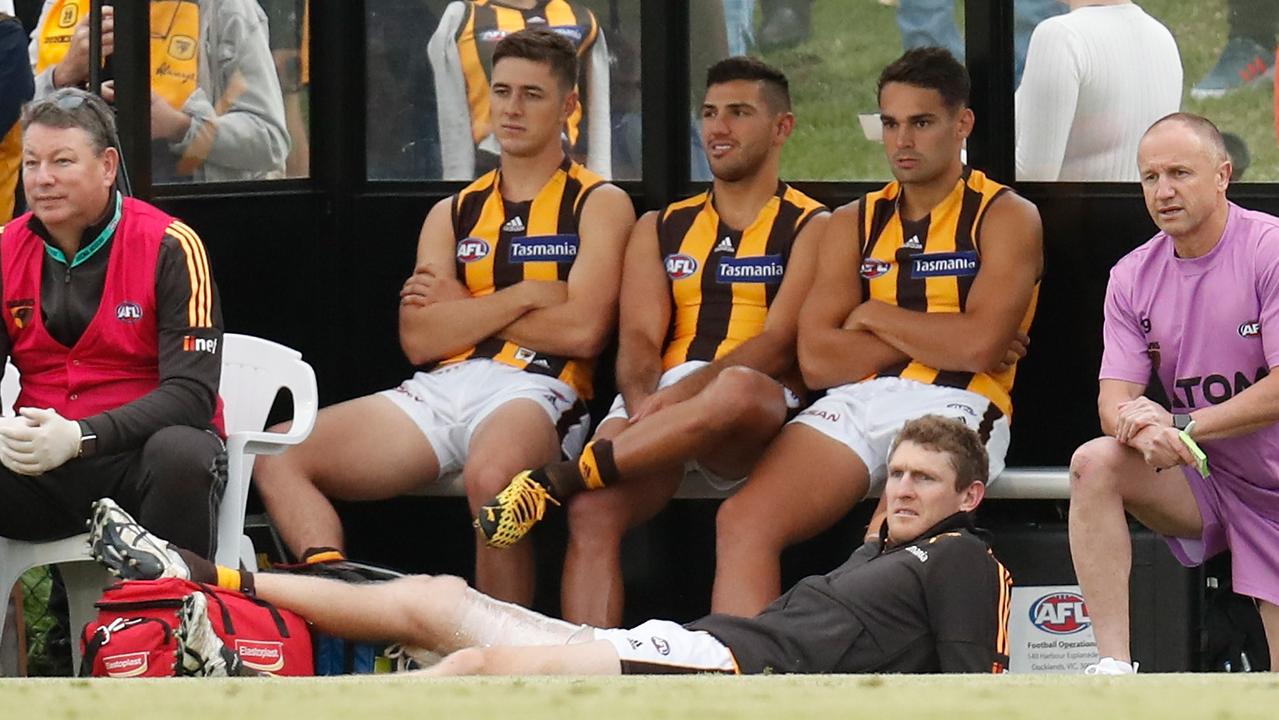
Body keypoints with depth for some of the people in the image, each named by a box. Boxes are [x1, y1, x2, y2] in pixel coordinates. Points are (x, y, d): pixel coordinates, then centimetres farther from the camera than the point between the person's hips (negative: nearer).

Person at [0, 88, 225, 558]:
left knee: (180, 454, -36)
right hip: (40, 461, 3)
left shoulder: (170, 247, -7)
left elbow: (192, 393, -13)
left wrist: (78, 437, -26)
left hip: (140, 453, -3)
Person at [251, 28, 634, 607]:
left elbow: (582, 331, -7)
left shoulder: (599, 205, 9)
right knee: (277, 457, -14)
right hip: (437, 391, 6)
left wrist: (464, 309, 3)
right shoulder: (454, 213, 22)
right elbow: (419, 337, 8)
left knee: (489, 474, -42)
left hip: (533, 391, -6)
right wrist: (522, 296, -2)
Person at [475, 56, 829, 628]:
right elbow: (638, 338, 11)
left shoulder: (810, 228, 12)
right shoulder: (661, 230, 25)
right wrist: (644, 399, -14)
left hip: (760, 413, -3)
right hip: (658, 401, 3)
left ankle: (557, 479, -37)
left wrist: (679, 394, -18)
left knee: (736, 393, -42)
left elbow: (779, 345, -3)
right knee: (594, 511, -30)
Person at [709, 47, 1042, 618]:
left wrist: (874, 317, 3)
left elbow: (979, 345, -9)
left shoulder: (1006, 217, 8)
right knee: (741, 521, -23)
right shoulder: (854, 224, 21)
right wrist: (936, 339, -1)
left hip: (954, 406, -4)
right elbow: (817, 359, 7)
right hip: (854, 402, 4)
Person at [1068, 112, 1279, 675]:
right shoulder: (1134, 276, 2)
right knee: (1095, 464, -26)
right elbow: (1113, 401, -6)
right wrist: (1142, 429, -30)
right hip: (1201, 484, 4)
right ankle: (1114, 666, -29)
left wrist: (1182, 427, -25)